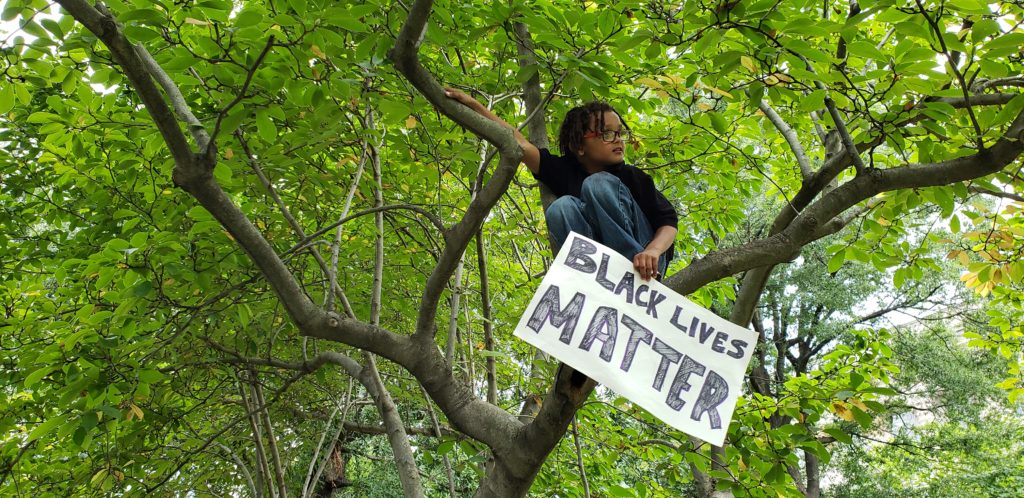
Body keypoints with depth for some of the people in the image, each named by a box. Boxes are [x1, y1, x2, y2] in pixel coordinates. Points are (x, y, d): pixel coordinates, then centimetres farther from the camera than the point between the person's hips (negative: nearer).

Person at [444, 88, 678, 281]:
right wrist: (473, 104, -8)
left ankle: (640, 281, -23)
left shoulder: (632, 177, -3)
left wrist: (652, 251, -29)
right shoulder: (565, 171, 1)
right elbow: (520, 143, -3)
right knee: (562, 207, -19)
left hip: (644, 265, -2)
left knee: (599, 184, -17)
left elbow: (669, 221, -7)